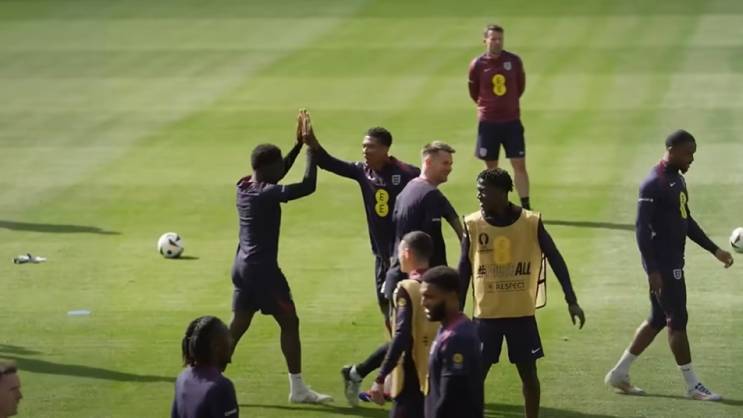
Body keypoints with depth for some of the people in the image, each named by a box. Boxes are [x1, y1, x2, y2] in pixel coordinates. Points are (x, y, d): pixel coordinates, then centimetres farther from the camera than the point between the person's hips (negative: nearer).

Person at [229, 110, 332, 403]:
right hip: (263, 268, -9)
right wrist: (310, 147, -15)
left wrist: (298, 144, 19)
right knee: (289, 323, 1)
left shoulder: (244, 187, 6)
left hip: (243, 266, 9)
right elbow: (308, 186, -24)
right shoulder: (267, 194, -19)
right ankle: (297, 389, 3)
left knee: (237, 326, 12)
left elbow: (275, 175, 24)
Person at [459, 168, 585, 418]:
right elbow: (464, 270, 2)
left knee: (528, 372, 7)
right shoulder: (472, 224, -6)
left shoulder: (531, 222, -8)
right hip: (486, 314, 0)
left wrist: (571, 301, -5)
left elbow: (555, 260, -1)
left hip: (522, 313, 0)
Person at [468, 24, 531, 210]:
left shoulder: (514, 61, -2)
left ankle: (526, 207, -2)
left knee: (519, 164, -5)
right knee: (491, 167, 7)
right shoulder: (477, 65, -5)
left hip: (512, 120, 0)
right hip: (488, 122, 0)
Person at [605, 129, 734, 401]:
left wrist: (714, 250, 17)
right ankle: (693, 386, 4)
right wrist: (652, 271, -23)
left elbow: (686, 221, 22)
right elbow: (642, 228, -20)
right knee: (678, 321, -3)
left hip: (674, 262, 10)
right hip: (662, 265, -10)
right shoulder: (654, 184, -17)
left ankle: (619, 374, 21)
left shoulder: (678, 179, 13)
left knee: (658, 320, 14)